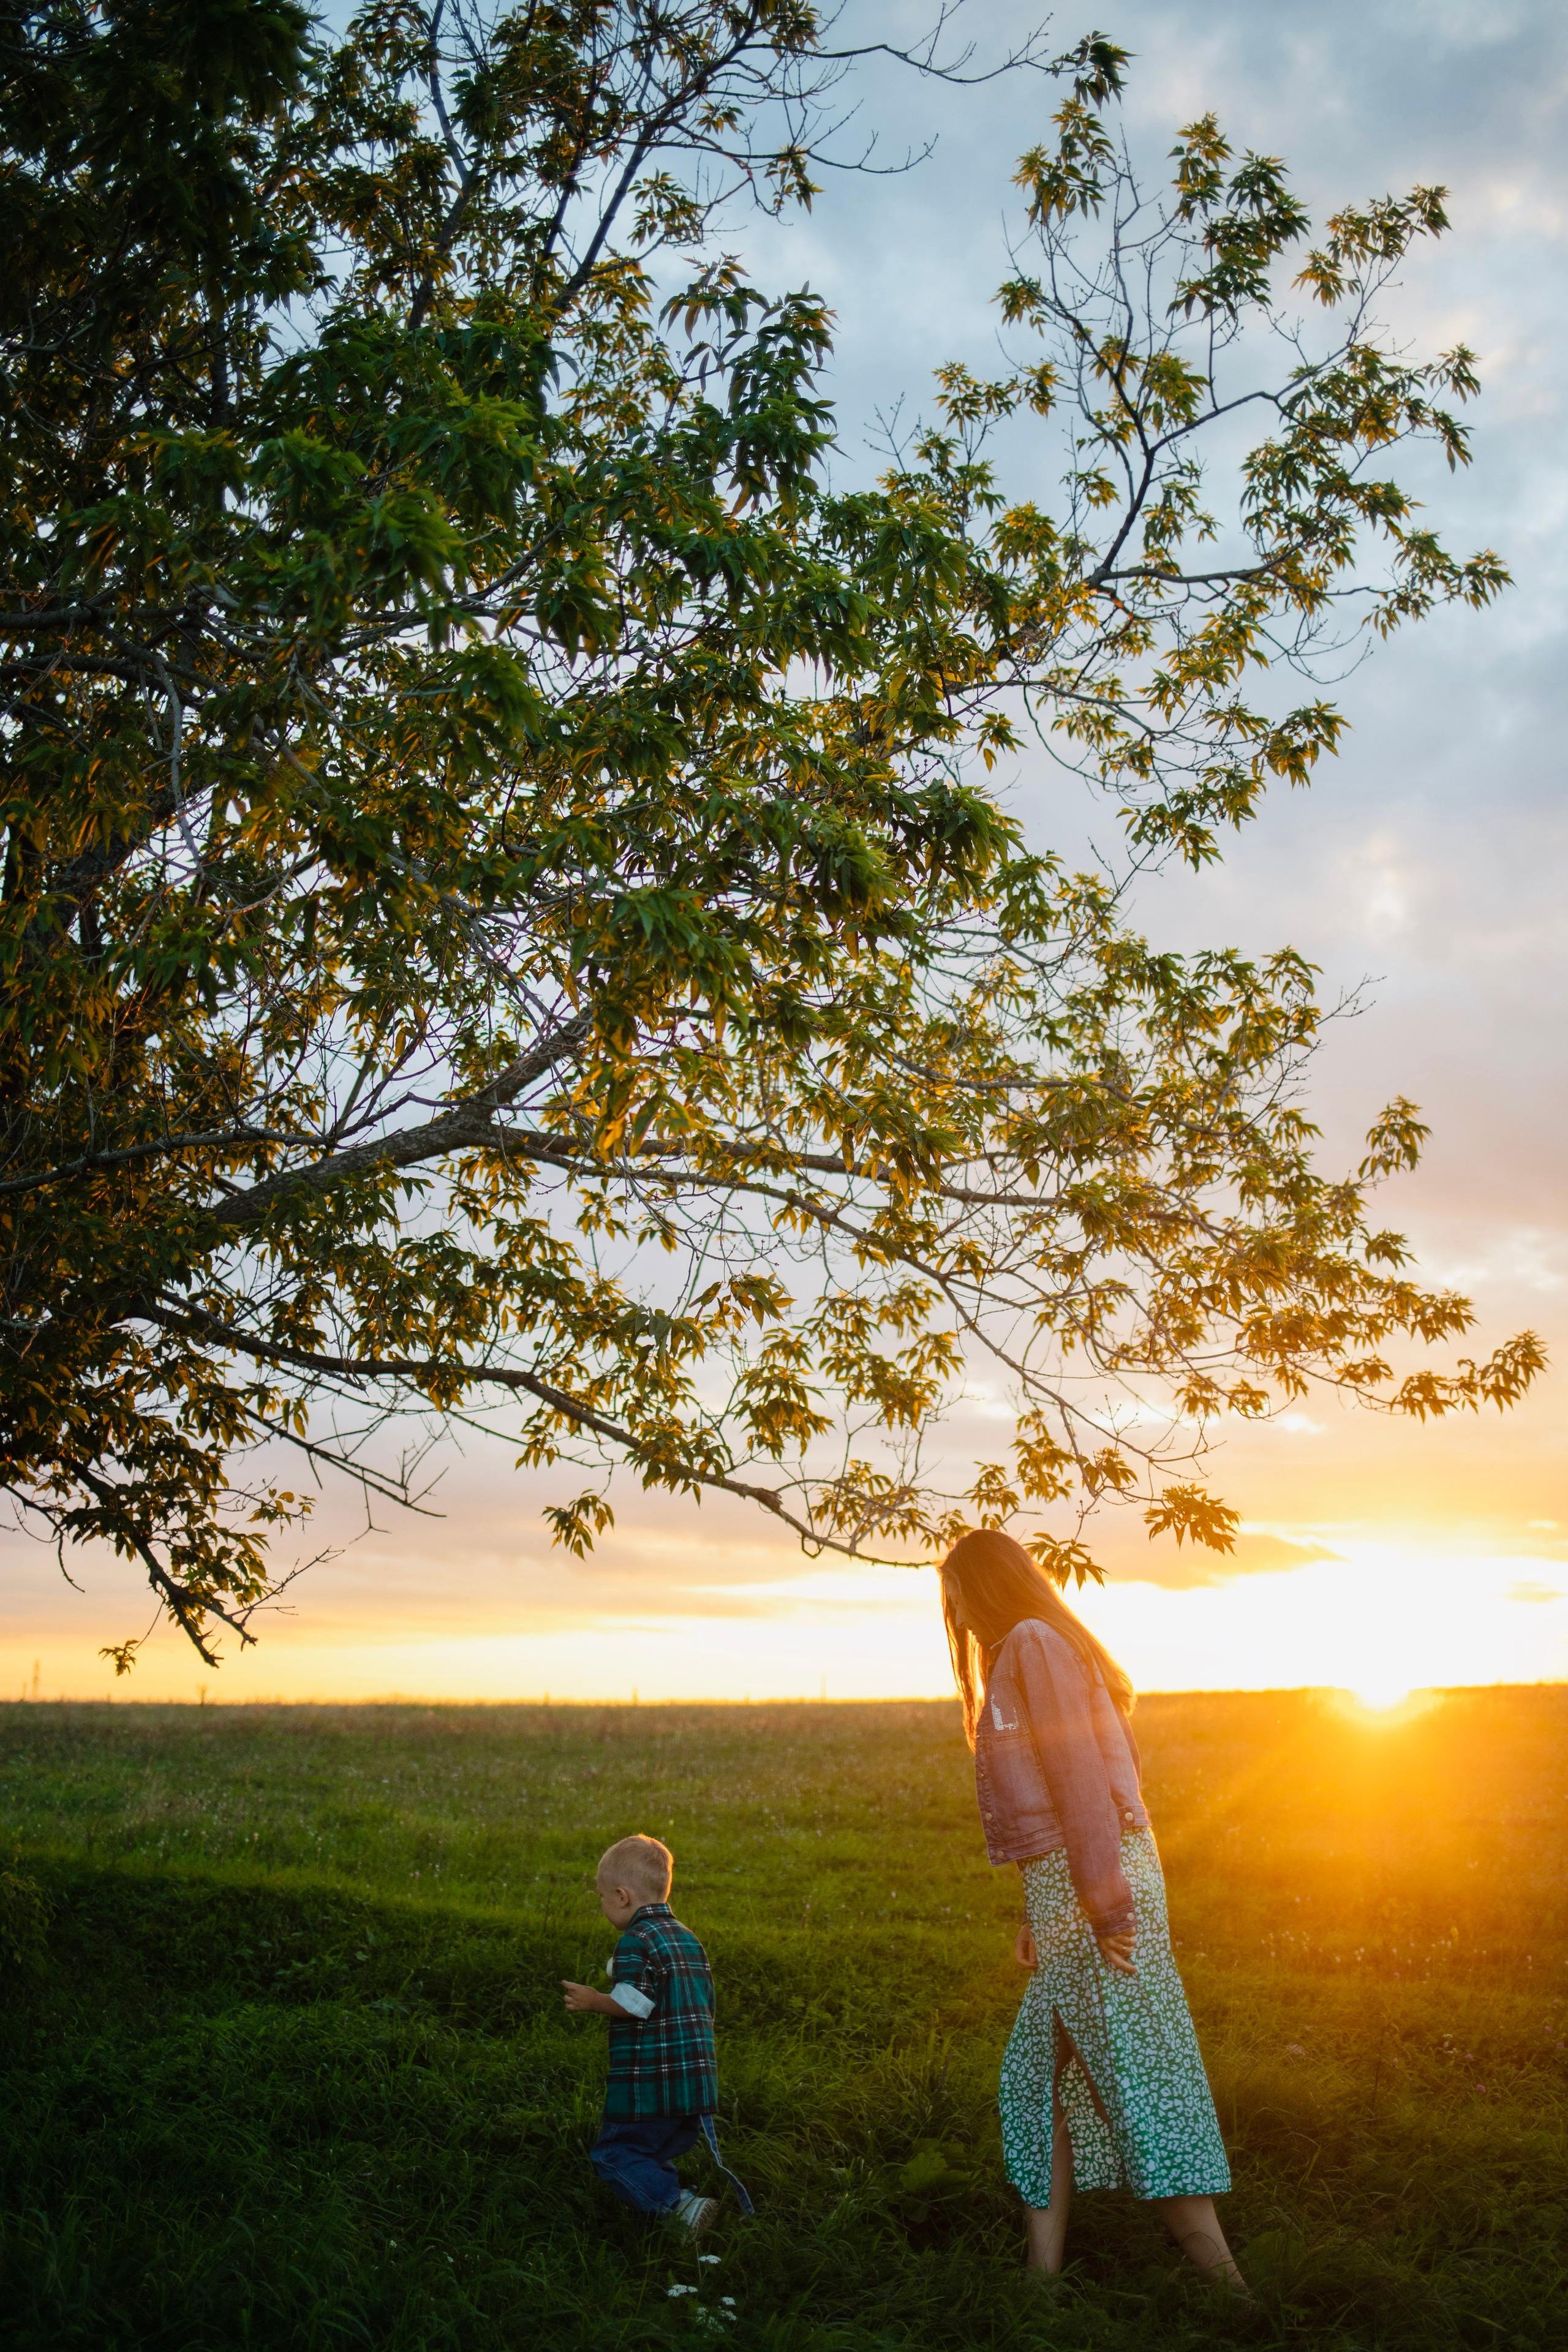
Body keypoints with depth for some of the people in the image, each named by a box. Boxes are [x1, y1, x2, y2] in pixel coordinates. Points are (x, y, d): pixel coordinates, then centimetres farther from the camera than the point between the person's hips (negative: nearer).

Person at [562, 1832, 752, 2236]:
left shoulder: (636, 1942, -13)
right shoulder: (688, 1939, 14)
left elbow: (631, 2006, -22)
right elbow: (704, 2003, 17)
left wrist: (593, 2000, -5)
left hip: (649, 2086, -8)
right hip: (696, 2082, 8)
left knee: (613, 2155, 0)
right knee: (656, 2154, 22)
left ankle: (678, 2206, -14)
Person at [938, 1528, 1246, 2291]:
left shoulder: (1034, 1643, -11)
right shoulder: (1022, 1651, 19)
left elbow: (1080, 1777, -18)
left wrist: (1102, 1905, -21)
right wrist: (1038, 1913, 19)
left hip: (1095, 1883, -10)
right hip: (1062, 1887, 10)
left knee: (1134, 2069, -5)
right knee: (1041, 2071, 14)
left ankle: (1217, 2271, 2)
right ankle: (1044, 2264, 21)